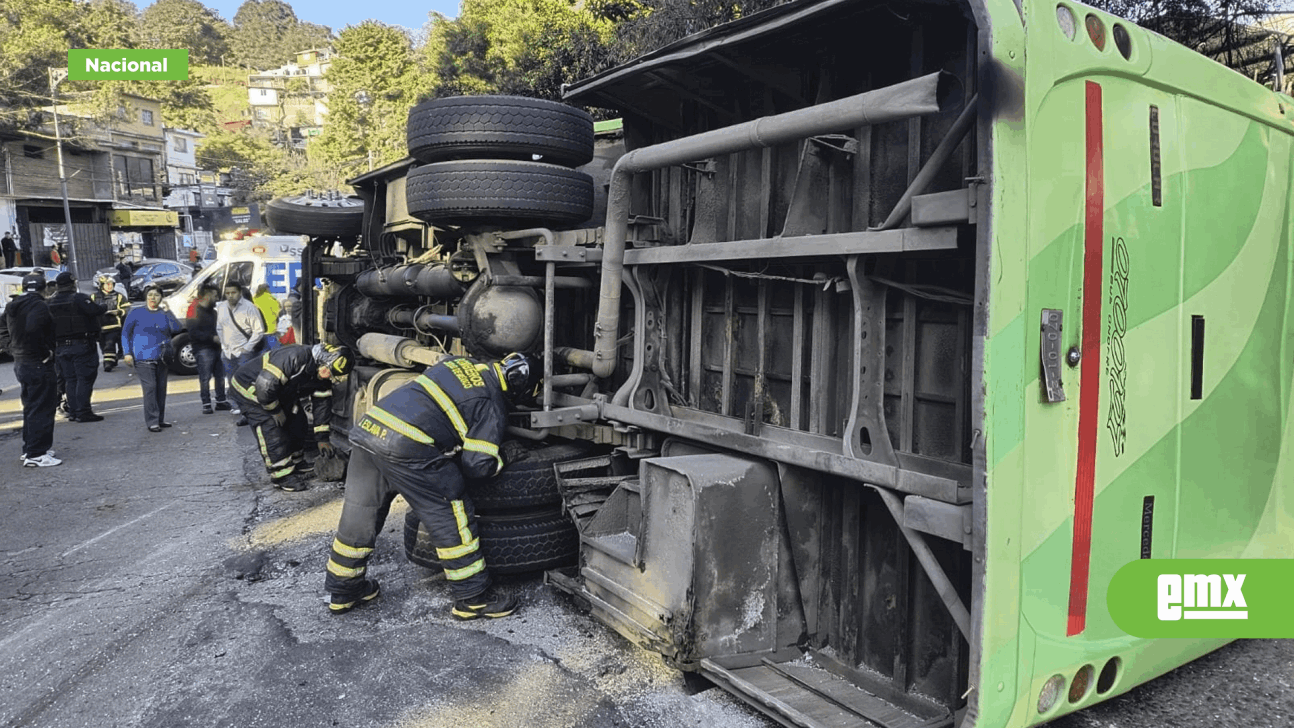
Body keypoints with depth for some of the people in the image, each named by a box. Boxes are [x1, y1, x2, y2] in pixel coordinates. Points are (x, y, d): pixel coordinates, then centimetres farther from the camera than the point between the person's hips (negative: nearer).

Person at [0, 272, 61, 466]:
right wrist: (45, 351, -21)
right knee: (42, 410, -5)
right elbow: (33, 329, -31)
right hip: (39, 364, -9)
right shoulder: (39, 306, -16)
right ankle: (36, 454, -4)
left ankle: (29, 448, 27)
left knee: (31, 408, 20)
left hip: (20, 363, 10)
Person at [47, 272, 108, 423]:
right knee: (84, 378, -3)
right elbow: (95, 310, -22)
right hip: (81, 345, -6)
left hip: (60, 347, 6)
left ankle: (73, 411, 15)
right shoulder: (79, 298, -11)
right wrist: (105, 308, -4)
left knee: (70, 379, 12)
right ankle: (83, 412, -6)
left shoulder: (51, 302, 10)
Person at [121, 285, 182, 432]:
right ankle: (152, 422, -10)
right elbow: (125, 333, 4)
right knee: (150, 388, -11)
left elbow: (176, 329, -5)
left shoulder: (164, 313, 9)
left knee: (161, 388, 8)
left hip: (161, 358, 4)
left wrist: (167, 312, -11)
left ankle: (160, 420, 18)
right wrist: (127, 352, -4)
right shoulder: (136, 313, 2)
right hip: (143, 357, -4)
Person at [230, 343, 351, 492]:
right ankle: (283, 476, -4)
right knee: (271, 431, -14)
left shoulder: (322, 376, -11)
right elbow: (264, 386, -38)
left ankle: (297, 466, 26)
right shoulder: (294, 358, -39)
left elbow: (322, 402, -1)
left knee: (296, 423, 9)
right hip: (249, 389, -8)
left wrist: (322, 438, -1)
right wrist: (276, 412, -22)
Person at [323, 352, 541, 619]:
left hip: (366, 426, 8)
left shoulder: (458, 363, 22)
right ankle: (473, 597, 14)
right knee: (451, 519, 6)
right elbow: (477, 464, -3)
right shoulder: (493, 406, 2)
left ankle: (342, 592, 36)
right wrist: (503, 457, 17)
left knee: (358, 515, 21)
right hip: (408, 447, -8)